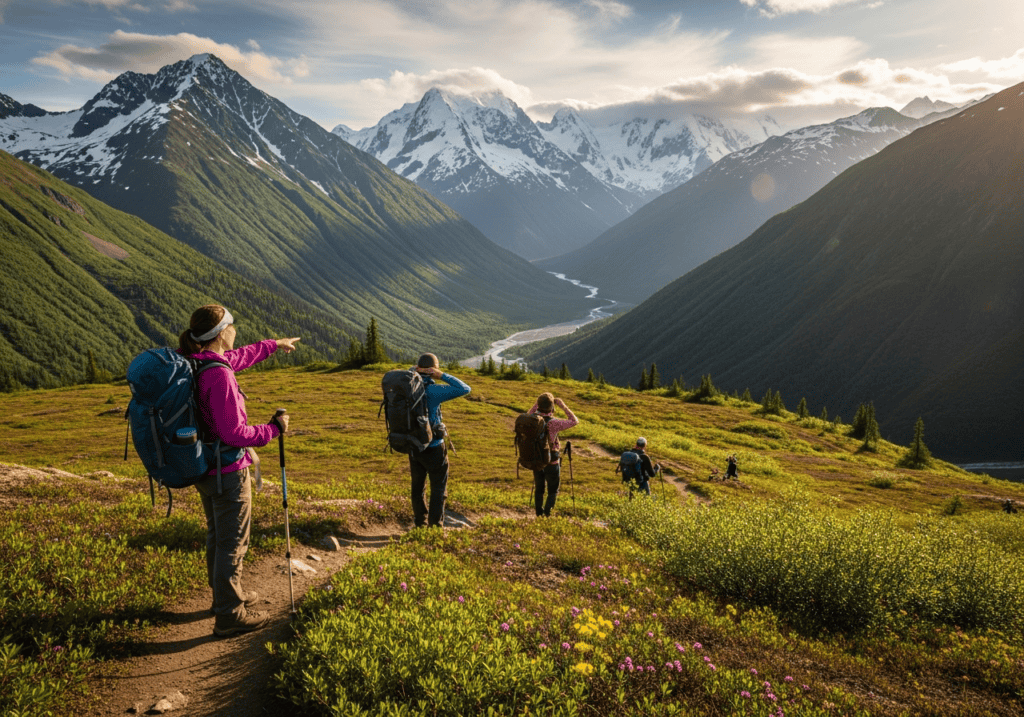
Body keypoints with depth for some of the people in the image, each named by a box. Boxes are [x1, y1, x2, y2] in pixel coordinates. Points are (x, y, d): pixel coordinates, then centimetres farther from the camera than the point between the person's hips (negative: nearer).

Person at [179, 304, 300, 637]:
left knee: (217, 535, 24)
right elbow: (233, 433, -25)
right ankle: (229, 616, 15)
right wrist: (273, 429, -12)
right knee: (233, 543, 4)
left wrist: (274, 344, 32)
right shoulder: (218, 375, -26)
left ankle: (226, 594, 42)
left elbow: (239, 357, 21)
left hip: (202, 469, 9)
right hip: (228, 472, -9)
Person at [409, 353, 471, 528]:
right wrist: (442, 375, -16)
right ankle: (435, 526, 7)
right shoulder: (432, 391, -21)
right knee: (438, 489, 7)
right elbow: (464, 389, -21)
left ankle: (420, 524, 25)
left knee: (418, 488, 17)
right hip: (434, 448, -6)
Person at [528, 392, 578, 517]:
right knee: (553, 491, 11)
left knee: (539, 489, 20)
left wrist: (537, 403, 6)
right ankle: (547, 515, 3)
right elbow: (574, 421, -14)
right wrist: (563, 406, -11)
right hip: (551, 463, -5)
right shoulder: (553, 423, -25)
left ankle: (539, 515, 27)